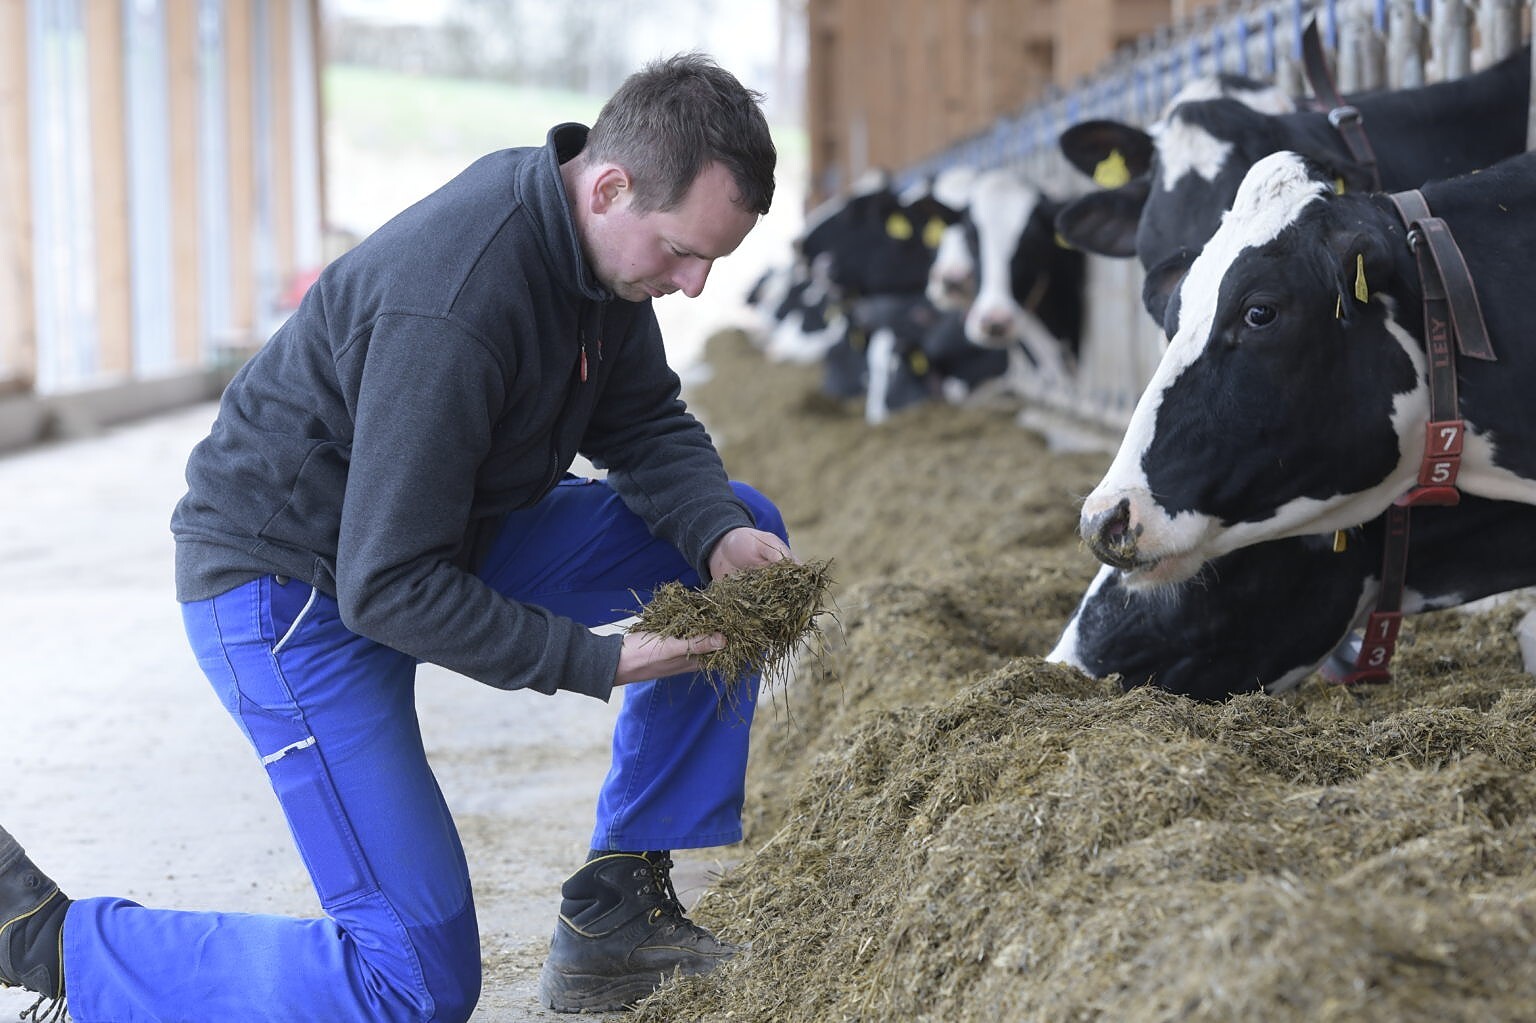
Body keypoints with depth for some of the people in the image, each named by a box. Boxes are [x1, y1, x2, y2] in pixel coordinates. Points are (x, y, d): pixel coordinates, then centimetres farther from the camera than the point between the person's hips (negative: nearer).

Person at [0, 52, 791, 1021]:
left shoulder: (601, 238, -5)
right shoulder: (455, 307, -33)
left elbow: (645, 422, 6)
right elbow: (390, 586, -30)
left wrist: (721, 536, -14)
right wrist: (601, 663, -26)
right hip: (291, 584, -9)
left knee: (745, 525, 4)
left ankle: (618, 905, 7)